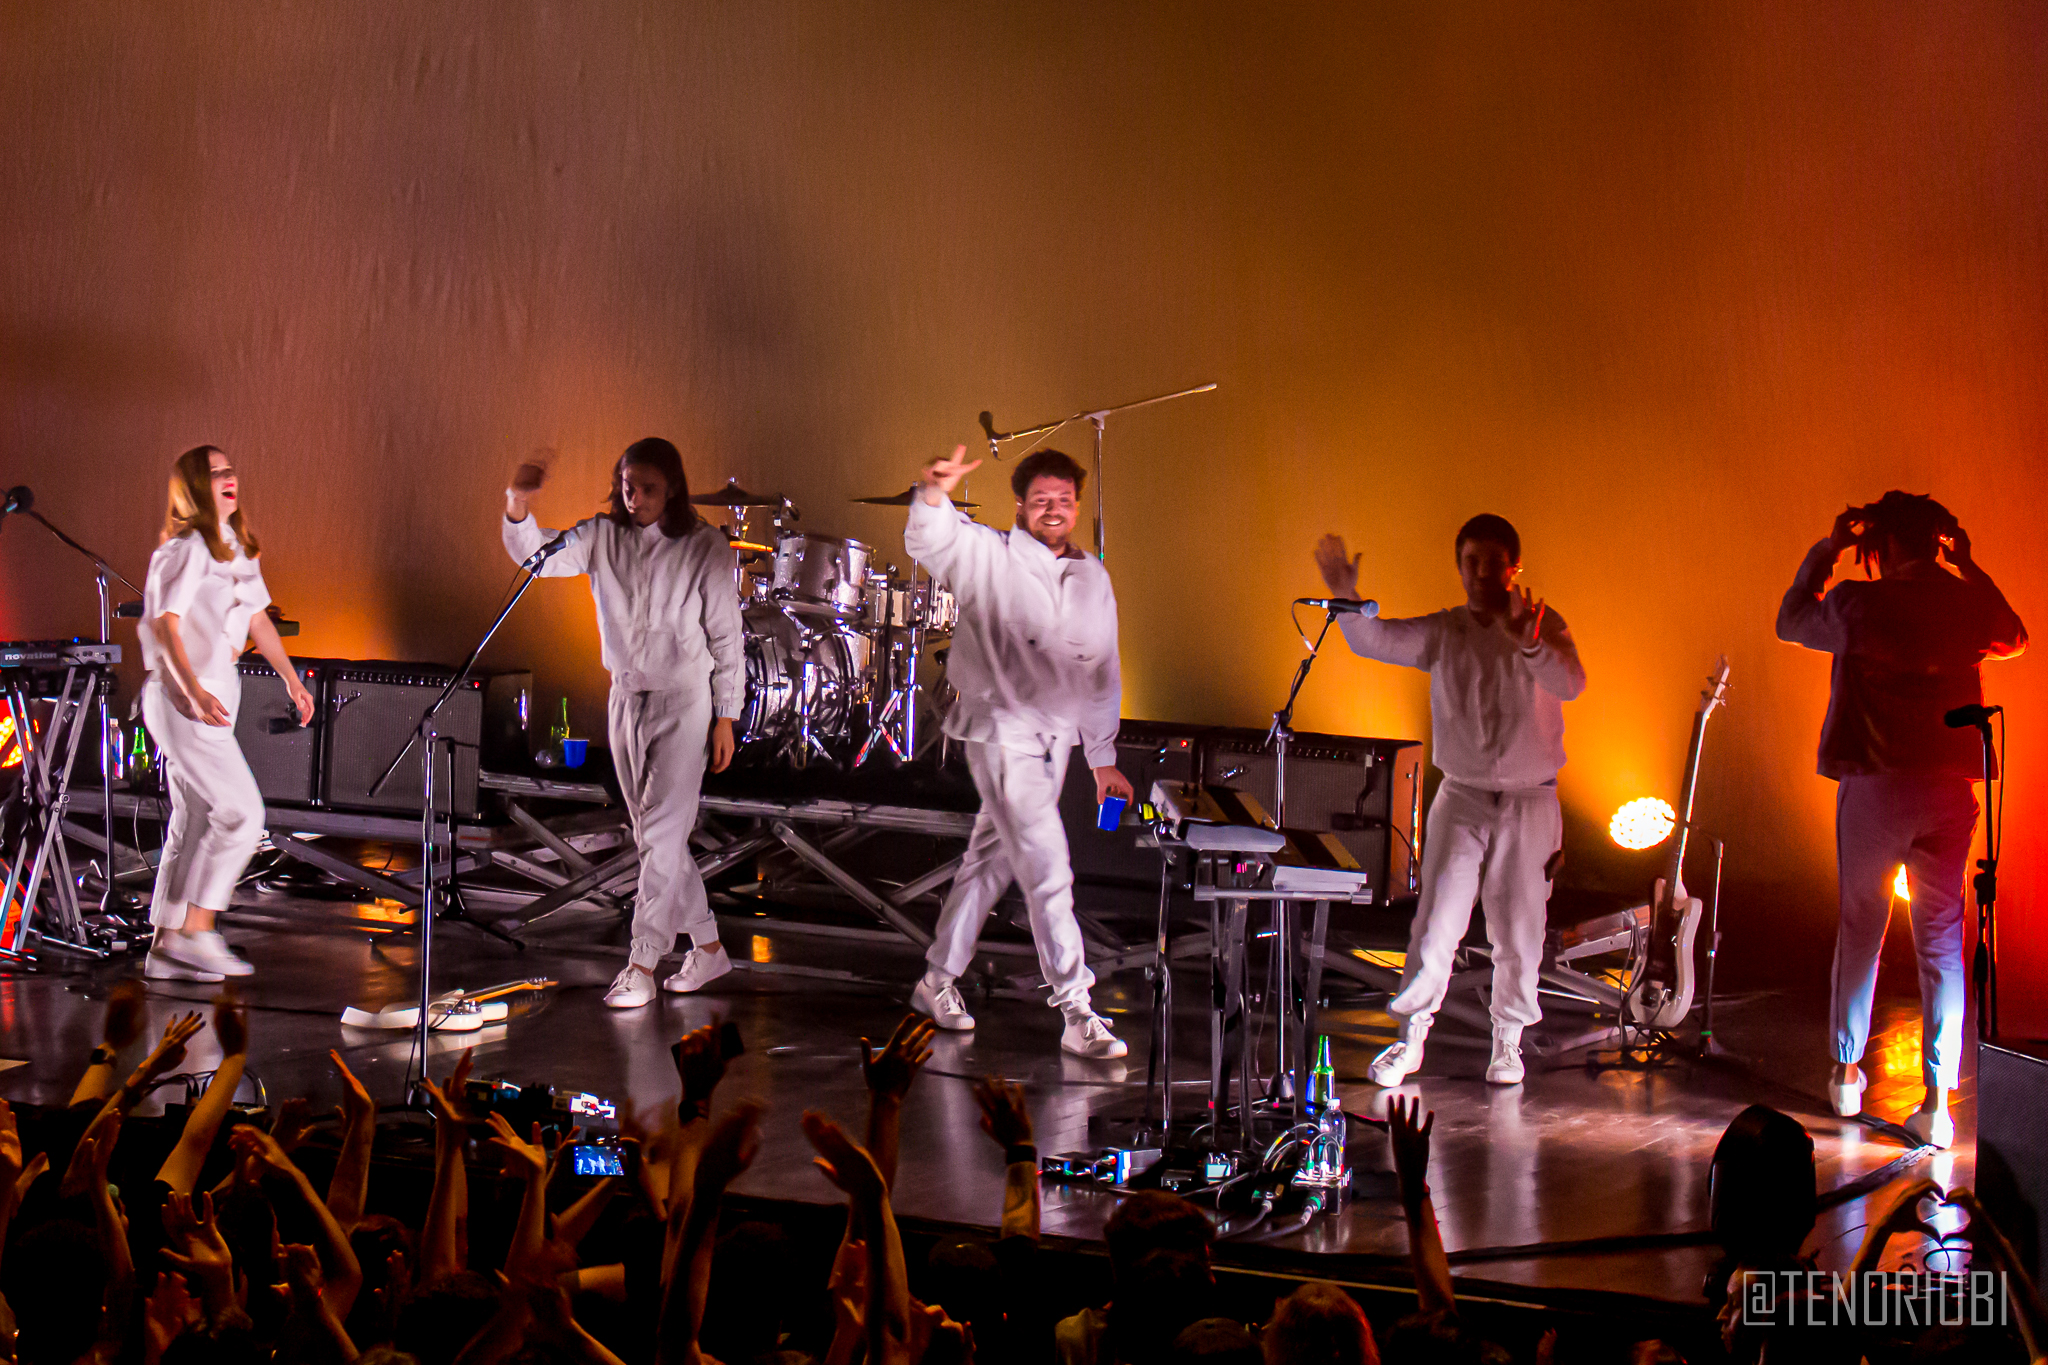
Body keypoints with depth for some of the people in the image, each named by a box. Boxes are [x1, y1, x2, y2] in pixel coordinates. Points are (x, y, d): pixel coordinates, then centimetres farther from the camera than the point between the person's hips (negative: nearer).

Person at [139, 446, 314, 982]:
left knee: (196, 824, 9)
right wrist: (193, 689, -30)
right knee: (241, 810, -13)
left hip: (214, 701, 9)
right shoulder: (186, 548, -12)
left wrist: (292, 679, 19)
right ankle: (196, 931, -10)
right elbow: (164, 621, -19)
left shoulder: (238, 548, 15)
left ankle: (166, 948, 13)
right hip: (181, 698, -9)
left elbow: (258, 619, 23)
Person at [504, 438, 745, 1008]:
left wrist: (726, 716, -6)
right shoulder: (603, 536, -1)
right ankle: (708, 946, 25)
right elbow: (539, 555, -15)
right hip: (626, 698, 5)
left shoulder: (706, 548, -10)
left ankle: (641, 966, -6)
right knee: (658, 836, 12)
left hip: (684, 703, -5)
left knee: (661, 834, -10)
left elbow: (727, 637, -6)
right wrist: (518, 506, -35)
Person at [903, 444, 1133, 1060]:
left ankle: (937, 980, 30)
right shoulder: (989, 557, -3)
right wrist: (935, 494, -42)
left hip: (1054, 739, 6)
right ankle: (1077, 1015, -12)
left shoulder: (1094, 579, 13)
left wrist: (1103, 758, 17)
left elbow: (1103, 674, 17)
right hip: (1001, 731, -6)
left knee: (992, 860, 16)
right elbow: (931, 541, -20)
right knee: (1047, 868, -12)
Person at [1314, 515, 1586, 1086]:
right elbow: (1375, 640, -12)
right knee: (1436, 920, -5)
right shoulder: (1443, 632, 1)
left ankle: (1508, 1041, 21)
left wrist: (1530, 643, -38)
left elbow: (1570, 683, -20)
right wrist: (1346, 595, -30)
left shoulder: (1544, 625, -3)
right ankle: (1411, 1038, 5)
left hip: (1529, 801, -1)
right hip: (1461, 797, 1)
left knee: (1518, 927, 5)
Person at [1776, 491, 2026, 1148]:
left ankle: (1847, 1071, 27)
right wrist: (1970, 568, 26)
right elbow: (2013, 638, 26)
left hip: (1874, 786, -2)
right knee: (1942, 940, 4)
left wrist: (1825, 551, 17)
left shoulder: (1858, 604, -8)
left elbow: (1790, 621, 12)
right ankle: (1938, 1101, -3)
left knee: (1860, 929, 16)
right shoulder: (1970, 605, 1)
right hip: (1949, 788, 2)